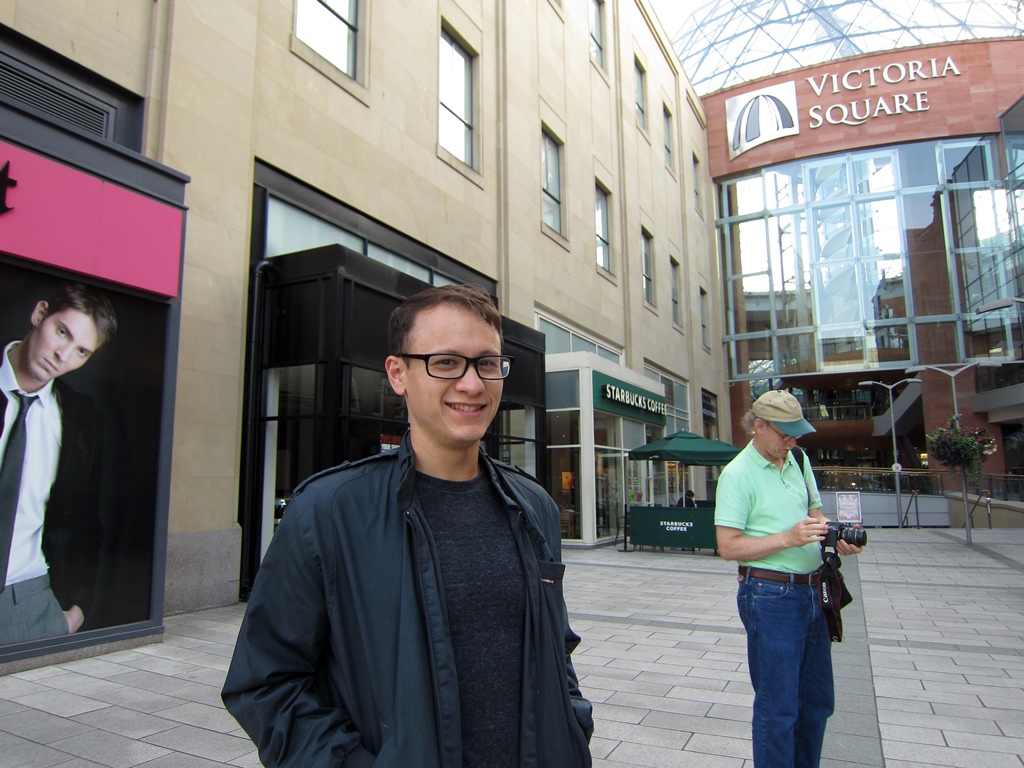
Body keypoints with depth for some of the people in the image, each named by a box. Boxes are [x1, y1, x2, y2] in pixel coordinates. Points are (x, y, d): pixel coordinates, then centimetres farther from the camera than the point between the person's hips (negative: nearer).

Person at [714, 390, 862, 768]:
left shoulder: (799, 460, 8)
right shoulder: (737, 474, -13)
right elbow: (729, 546, -17)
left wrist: (837, 537, -3)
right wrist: (787, 538, -24)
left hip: (811, 591, 7)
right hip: (770, 595, -7)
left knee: (817, 701, 19)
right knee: (778, 708, 3)